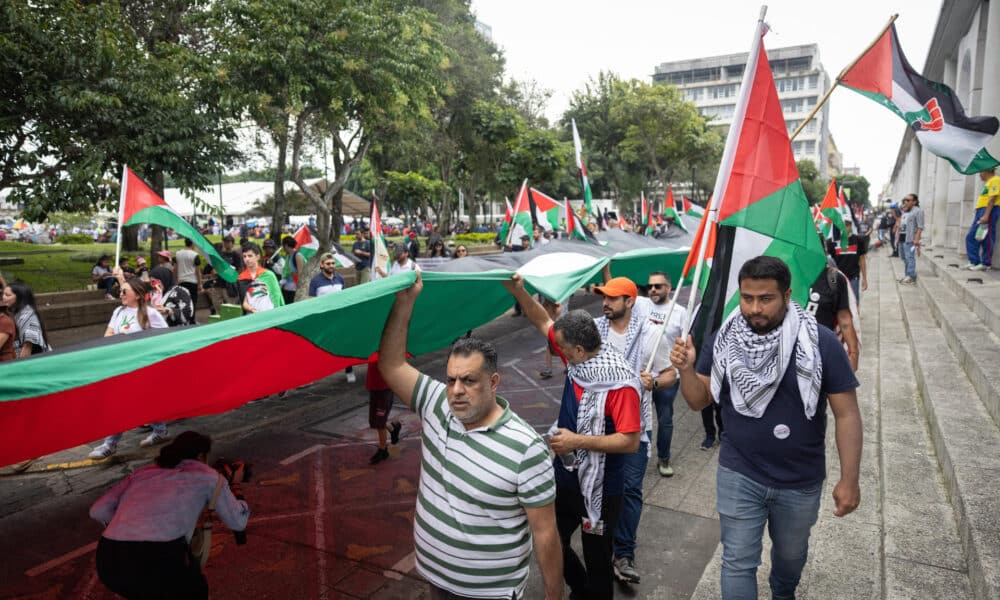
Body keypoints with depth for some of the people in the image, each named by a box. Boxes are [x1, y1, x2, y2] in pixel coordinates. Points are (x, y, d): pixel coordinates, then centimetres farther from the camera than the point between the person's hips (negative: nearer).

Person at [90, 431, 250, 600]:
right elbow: (238, 522, 20)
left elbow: (98, 511, 18)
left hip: (108, 564, 4)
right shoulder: (206, 475, 15)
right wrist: (235, 486, 36)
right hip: (157, 562, -4)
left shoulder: (142, 473, 25)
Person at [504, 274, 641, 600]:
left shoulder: (620, 383, -28)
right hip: (565, 477, 8)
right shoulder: (577, 358, -6)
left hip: (600, 488, -8)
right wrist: (518, 291, -7)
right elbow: (544, 322, 4)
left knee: (596, 557, 13)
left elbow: (630, 441, -28)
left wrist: (577, 441, -28)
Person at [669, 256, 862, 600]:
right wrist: (687, 370, -25)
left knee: (791, 553, 26)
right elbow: (698, 401, -5)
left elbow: (846, 414, -10)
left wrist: (849, 479, -10)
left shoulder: (820, 343, -17)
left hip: (801, 482, 0)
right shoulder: (723, 341, -11)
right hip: (738, 476, 0)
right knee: (738, 562, 7)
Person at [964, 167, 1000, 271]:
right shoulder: (988, 182, 22)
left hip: (989, 211, -10)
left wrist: (986, 215, -24)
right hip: (980, 211, 10)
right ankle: (974, 261, 9)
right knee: (971, 237, 7)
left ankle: (986, 264, -3)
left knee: (986, 239, -7)